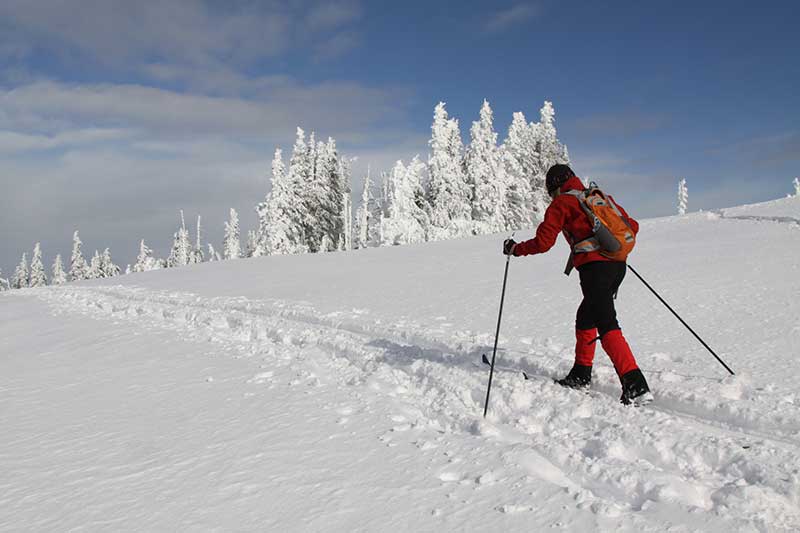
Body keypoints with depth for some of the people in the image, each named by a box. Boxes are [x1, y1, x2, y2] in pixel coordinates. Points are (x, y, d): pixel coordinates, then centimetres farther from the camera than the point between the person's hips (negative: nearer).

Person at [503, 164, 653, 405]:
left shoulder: (561, 203, 5)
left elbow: (543, 242, -2)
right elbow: (631, 226, 25)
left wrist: (515, 249, 13)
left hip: (594, 266, -8)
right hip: (618, 265, 8)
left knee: (607, 326, -11)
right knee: (586, 317, 22)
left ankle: (636, 386, -20)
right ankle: (581, 374, 30)